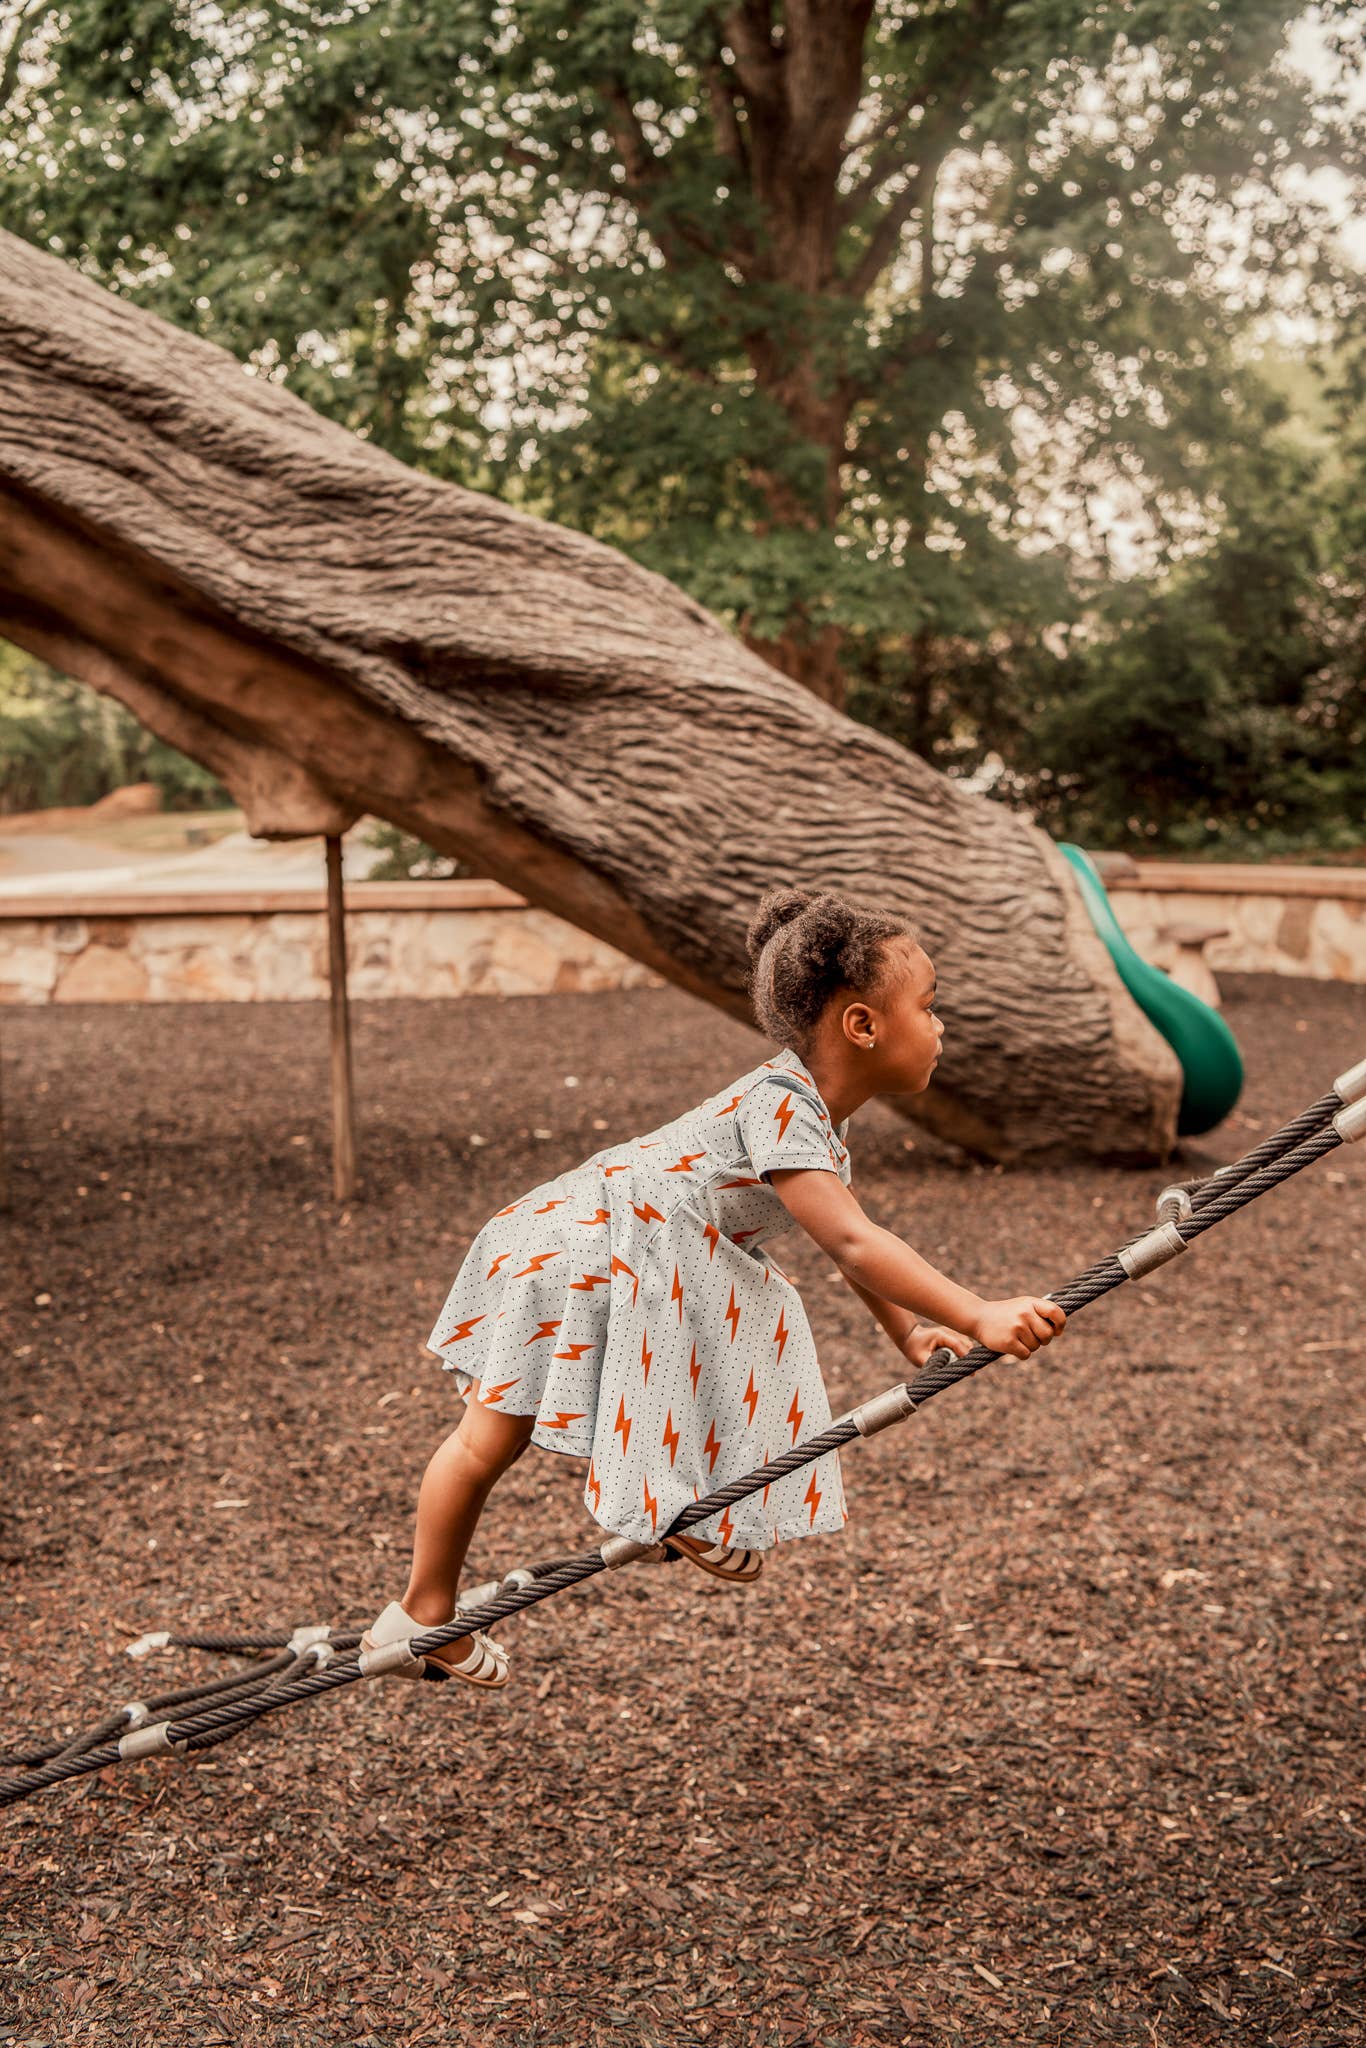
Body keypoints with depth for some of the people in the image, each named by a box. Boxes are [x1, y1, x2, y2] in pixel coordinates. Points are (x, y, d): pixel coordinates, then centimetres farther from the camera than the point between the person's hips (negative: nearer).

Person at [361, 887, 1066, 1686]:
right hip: (574, 1251, -10)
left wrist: (910, 1333, 4)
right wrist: (976, 1316, -44)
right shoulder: (779, 1108, -29)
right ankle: (425, 1613, 16)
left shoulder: (817, 1110, 3)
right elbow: (851, 1243, -39)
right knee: (493, 1439, 3)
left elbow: (847, 1234, 13)